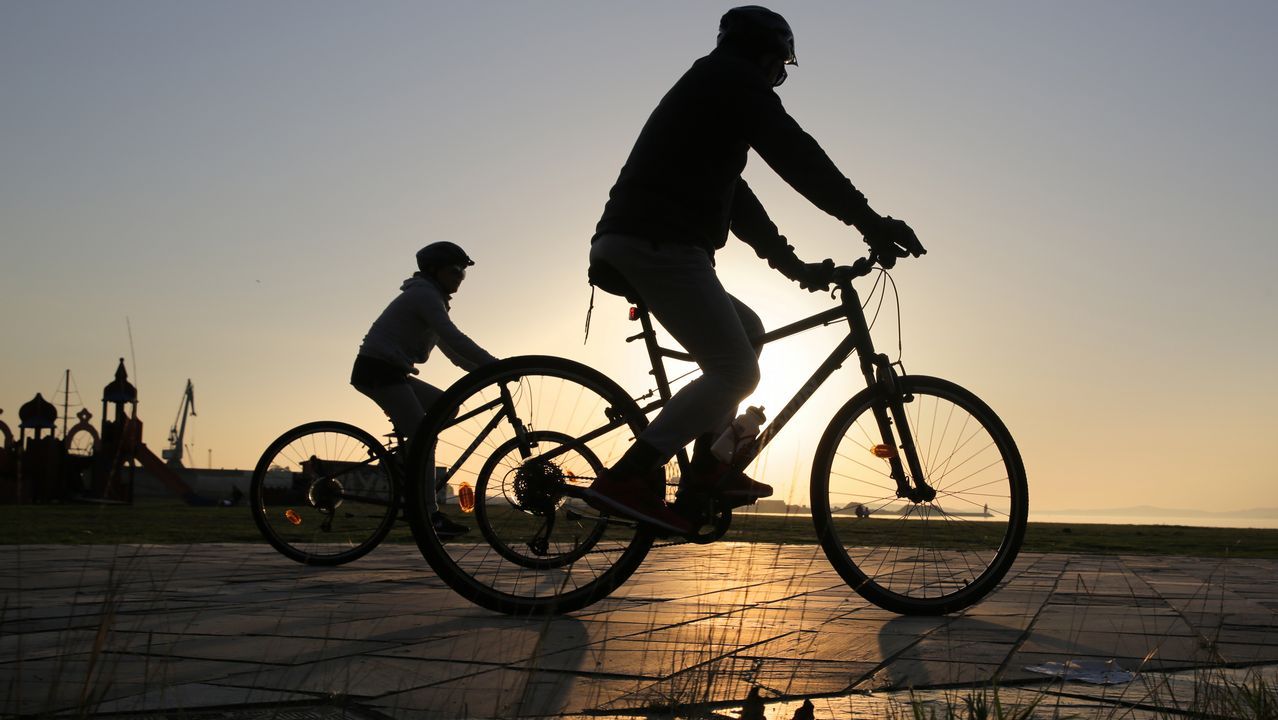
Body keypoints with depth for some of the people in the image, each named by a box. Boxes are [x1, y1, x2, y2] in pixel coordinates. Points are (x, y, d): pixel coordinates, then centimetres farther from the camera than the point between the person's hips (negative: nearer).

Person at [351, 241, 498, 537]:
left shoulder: (432, 298, 21)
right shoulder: (424, 294, -10)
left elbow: (450, 349, 20)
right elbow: (454, 338, -24)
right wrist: (494, 364, -26)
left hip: (392, 371, 10)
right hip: (377, 370, -10)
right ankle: (429, 514, -19)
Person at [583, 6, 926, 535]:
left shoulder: (702, 90, 32)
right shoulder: (733, 80, 2)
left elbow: (734, 198, 30)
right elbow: (797, 157, -10)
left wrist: (795, 265, 26)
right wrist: (868, 221, -11)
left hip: (625, 244, 10)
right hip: (659, 243, -10)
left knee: (747, 330, 21)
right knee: (737, 370, -11)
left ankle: (707, 471, 14)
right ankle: (626, 480, -18)